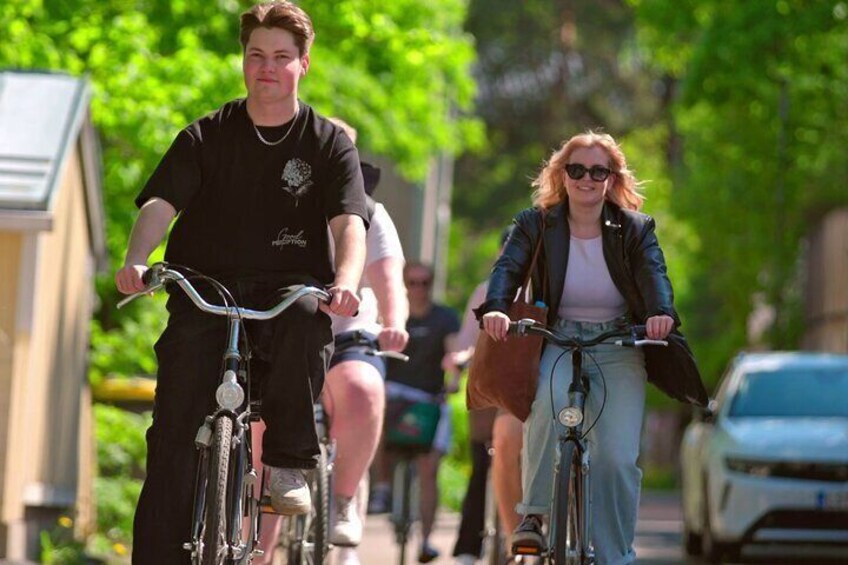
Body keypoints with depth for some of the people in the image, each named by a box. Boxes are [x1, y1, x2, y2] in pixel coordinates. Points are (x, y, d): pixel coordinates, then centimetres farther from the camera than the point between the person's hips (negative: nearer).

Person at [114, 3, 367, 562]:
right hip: (204, 292, 1)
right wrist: (136, 262, -28)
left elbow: (349, 223, -9)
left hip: (289, 287, -1)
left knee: (304, 316, -37)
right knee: (175, 434, -14)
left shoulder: (329, 143, 6)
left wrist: (345, 284, -31)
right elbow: (159, 204, -6)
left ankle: (288, 463, -23)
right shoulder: (205, 137, 8)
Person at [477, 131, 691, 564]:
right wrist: (494, 309, -35)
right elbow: (508, 268, -12)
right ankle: (533, 512, -22)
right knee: (549, 400, -35)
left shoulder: (635, 229, 4)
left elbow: (654, 275, -12)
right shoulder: (536, 224, 3)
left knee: (617, 457, -13)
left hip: (618, 349, 1)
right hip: (558, 342, -1)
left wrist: (661, 313, -36)